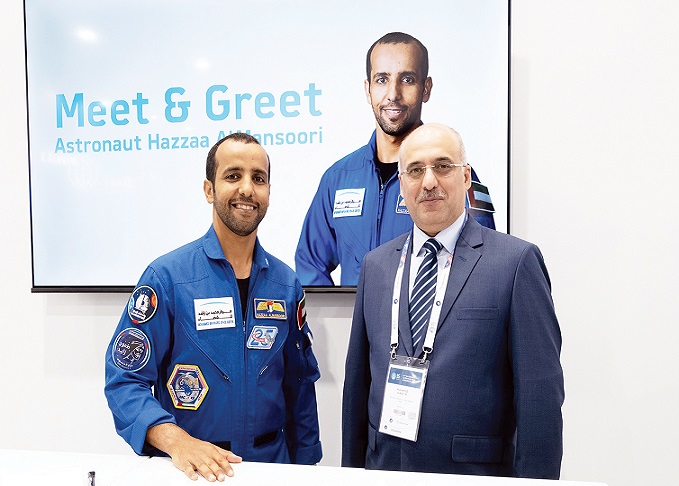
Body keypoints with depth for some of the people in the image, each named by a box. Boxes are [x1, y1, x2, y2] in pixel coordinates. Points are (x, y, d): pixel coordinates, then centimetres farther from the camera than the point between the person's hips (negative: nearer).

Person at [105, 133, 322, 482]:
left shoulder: (286, 283, -1)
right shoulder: (166, 277, -13)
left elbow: (300, 384, 4)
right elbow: (125, 380, -13)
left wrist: (305, 465, 3)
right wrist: (176, 440, -27)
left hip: (271, 463, 4)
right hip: (188, 468, -3)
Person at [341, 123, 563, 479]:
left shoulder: (517, 261, -9)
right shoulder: (375, 265, 4)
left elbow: (540, 392, -11)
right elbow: (357, 379, 7)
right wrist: (351, 468, 9)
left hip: (476, 472, -3)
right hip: (384, 466, 4)